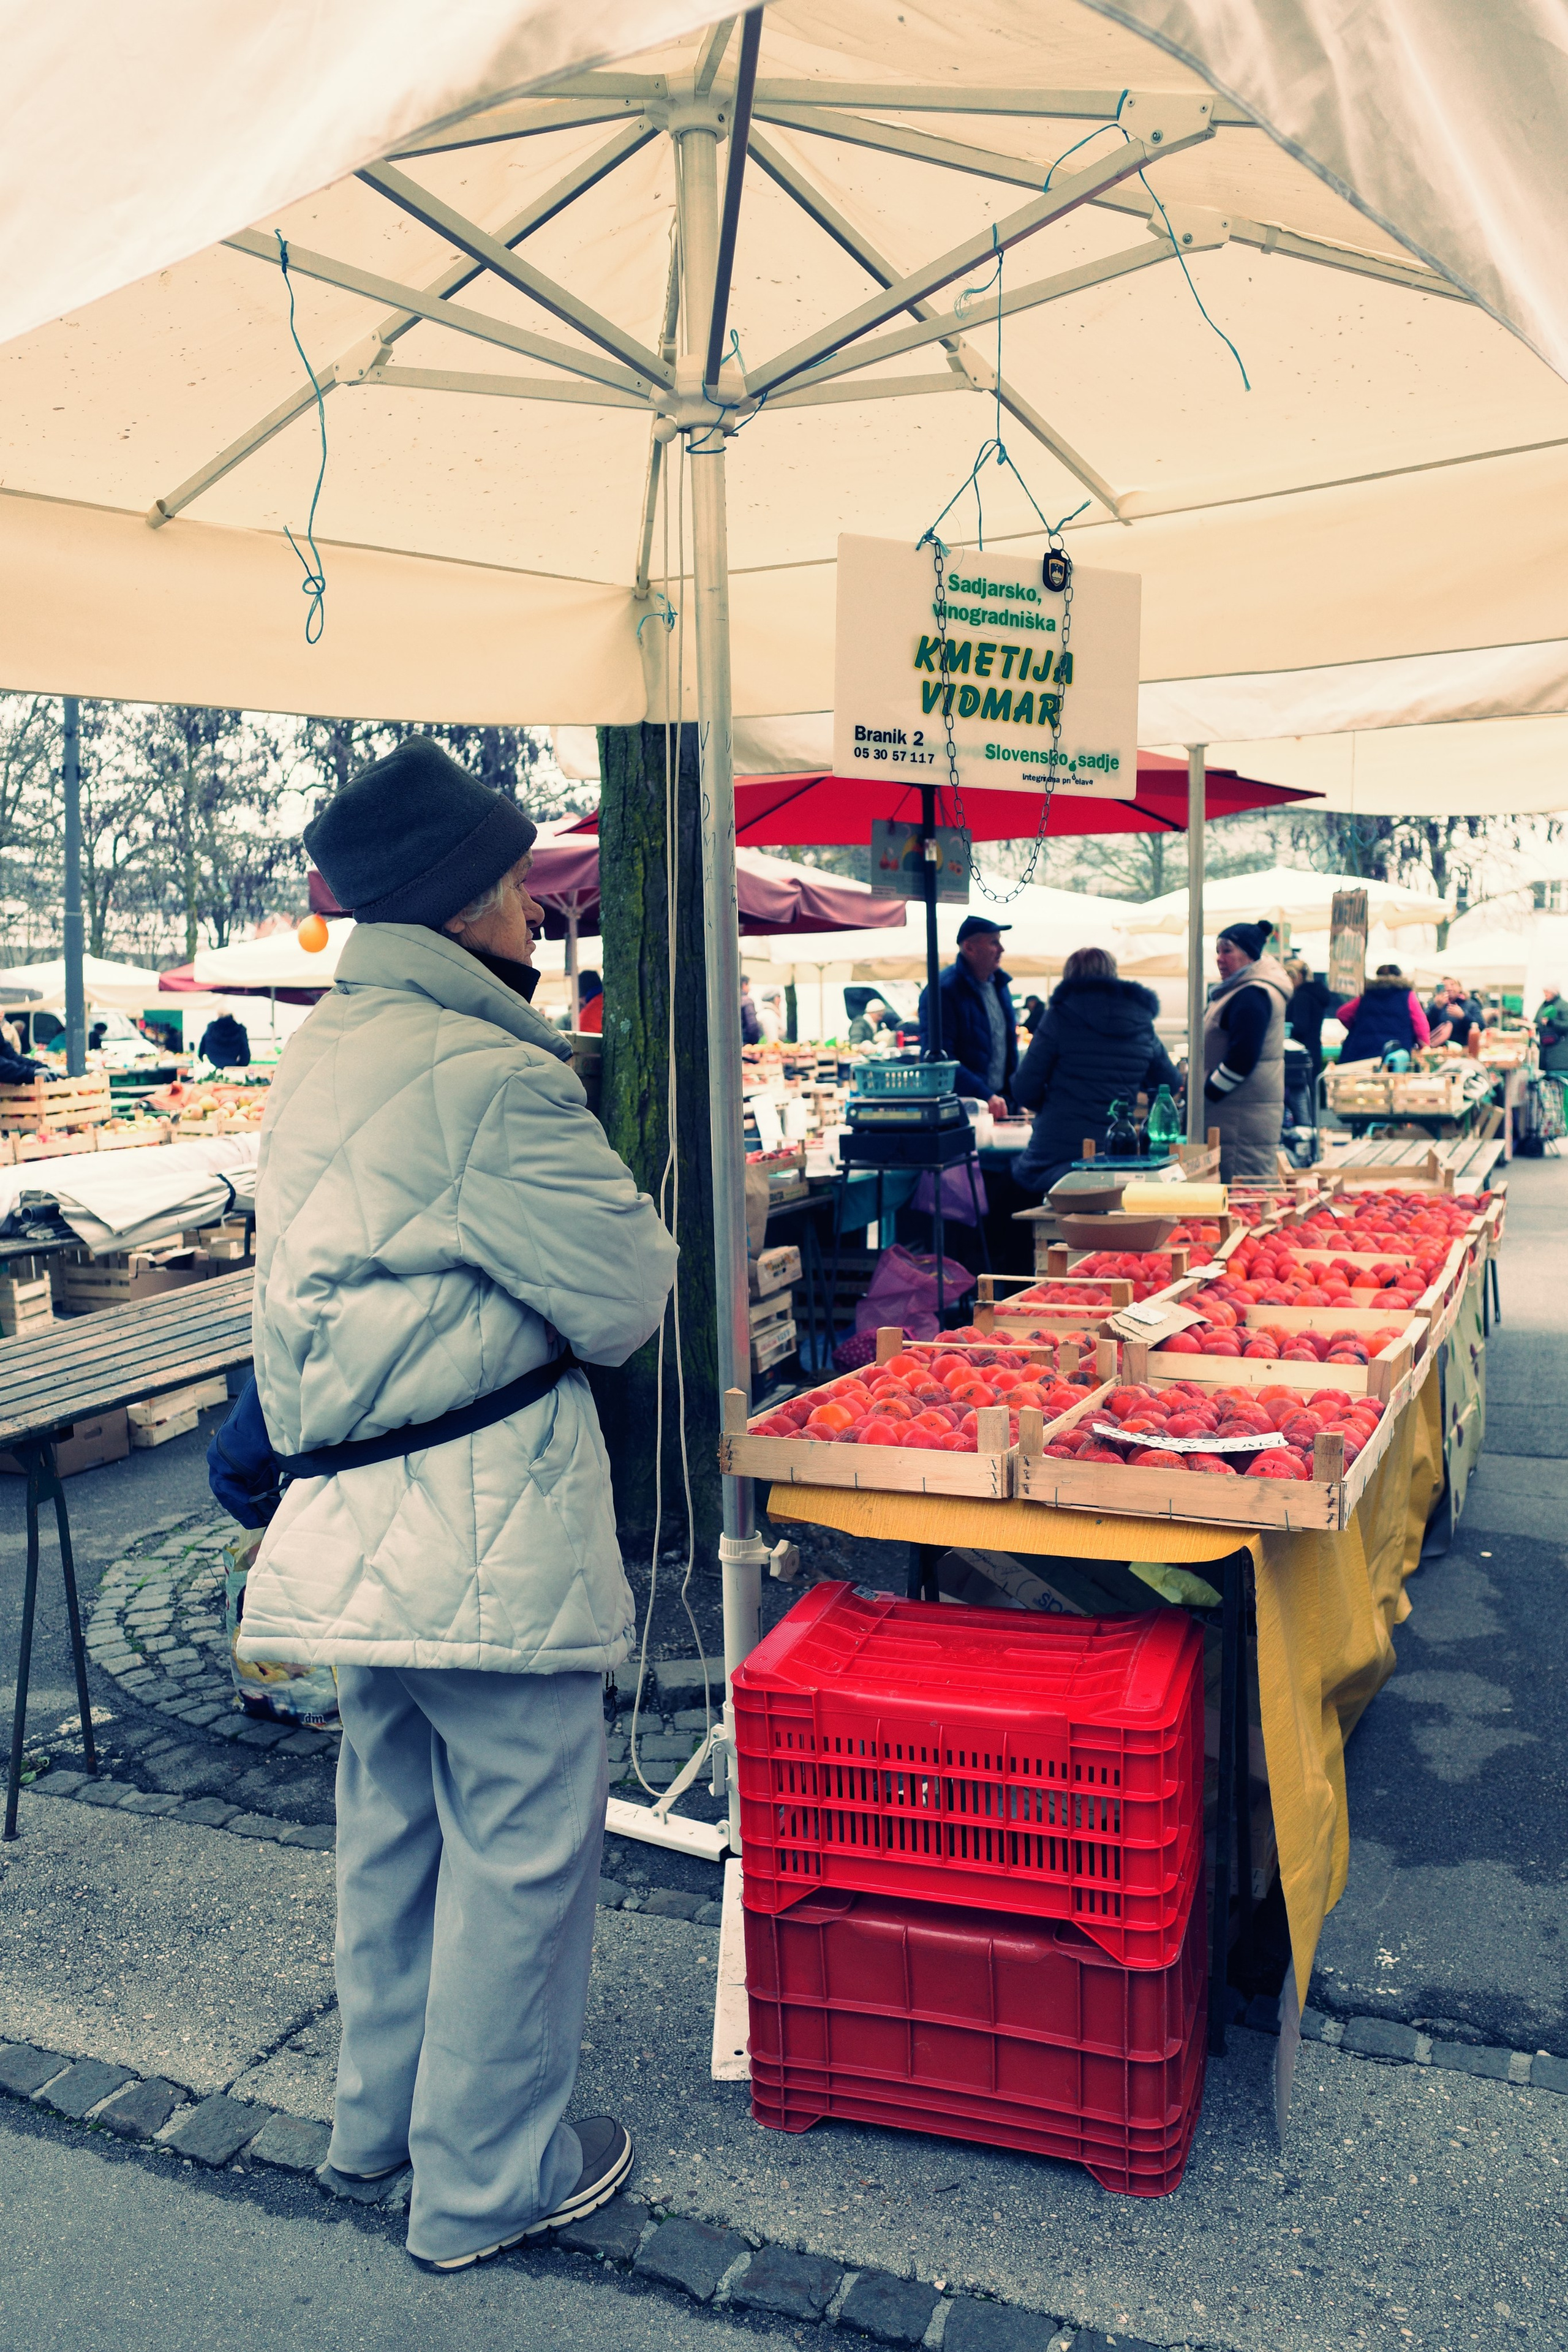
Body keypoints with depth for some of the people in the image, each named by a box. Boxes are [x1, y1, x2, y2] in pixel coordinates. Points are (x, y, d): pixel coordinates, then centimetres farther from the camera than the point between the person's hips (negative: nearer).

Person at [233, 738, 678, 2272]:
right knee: (518, 1851, 8)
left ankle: (382, 2114, 42)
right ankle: (488, 2179, 25)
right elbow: (624, 1302, -14)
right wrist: (630, 1216, 3)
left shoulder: (318, 1053, 9)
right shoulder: (488, 1077, -20)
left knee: (392, 1824, 23)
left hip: (350, 1515, 9)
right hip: (484, 1530, -9)